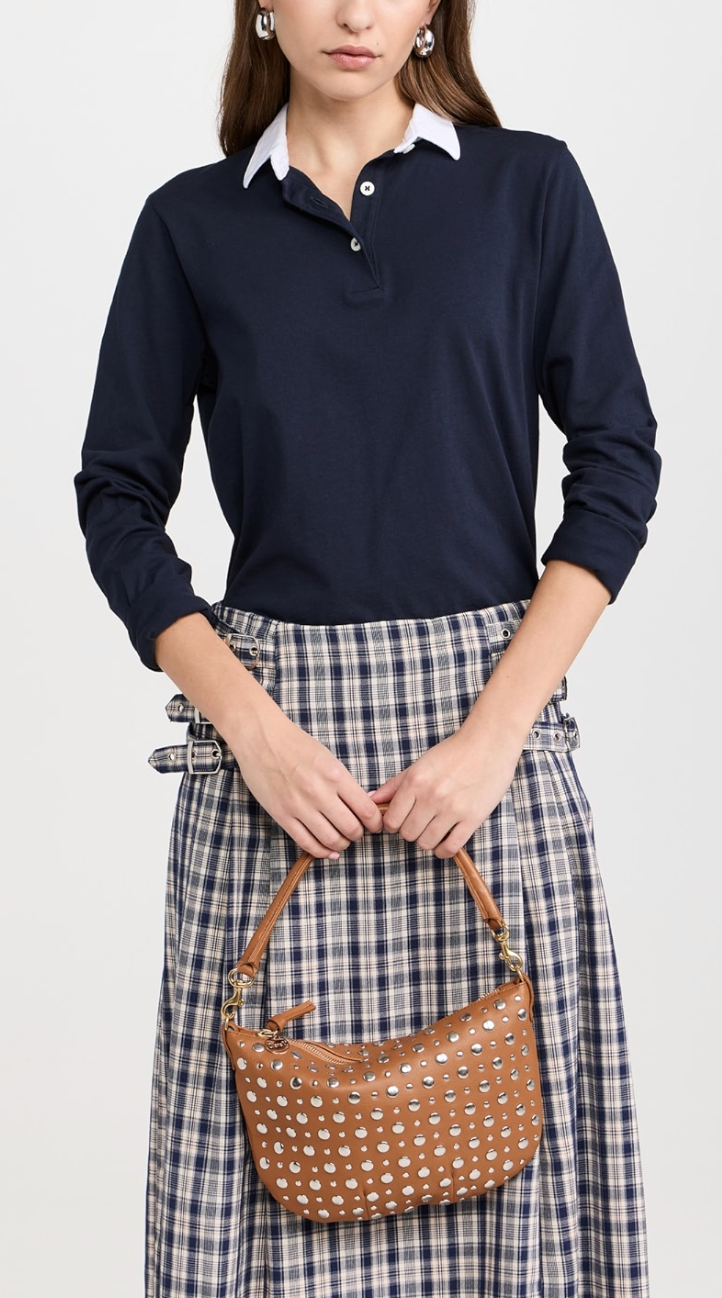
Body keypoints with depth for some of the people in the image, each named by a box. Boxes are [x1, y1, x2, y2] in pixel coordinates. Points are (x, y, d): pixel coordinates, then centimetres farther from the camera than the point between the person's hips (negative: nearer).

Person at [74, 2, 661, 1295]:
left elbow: (617, 462, 0)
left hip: (485, 707, 0)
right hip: (275, 715, 1)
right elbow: (118, 497, 5)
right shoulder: (192, 223, 5)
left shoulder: (529, 186, 4)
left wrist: (499, 726, -9)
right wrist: (251, 723, -8)